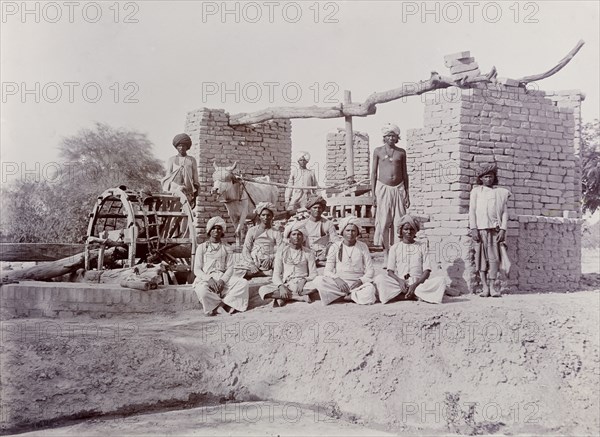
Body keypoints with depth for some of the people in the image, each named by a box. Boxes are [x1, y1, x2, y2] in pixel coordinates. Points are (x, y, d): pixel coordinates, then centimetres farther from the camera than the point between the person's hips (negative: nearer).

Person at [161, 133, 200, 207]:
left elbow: (195, 179, 14)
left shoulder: (192, 160, 16)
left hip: (188, 191, 1)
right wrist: (178, 187, -9)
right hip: (174, 189, -1)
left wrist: (194, 198, 8)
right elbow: (168, 177, 9)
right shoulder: (171, 160, 16)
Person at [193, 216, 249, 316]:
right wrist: (209, 279, -16)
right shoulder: (202, 247, 11)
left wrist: (222, 280, -15)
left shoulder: (226, 249, 18)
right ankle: (223, 308, -23)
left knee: (243, 283, -25)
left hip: (223, 278, 3)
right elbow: (197, 270, 3)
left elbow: (230, 268, 6)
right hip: (205, 278, -3)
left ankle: (220, 305, -29)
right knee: (202, 290, -39)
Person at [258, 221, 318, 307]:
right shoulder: (282, 252, 7)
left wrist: (304, 280, -17)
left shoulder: (307, 253, 8)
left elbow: (313, 274, 5)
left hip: (302, 285, 0)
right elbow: (276, 274, 2)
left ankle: (283, 298, -22)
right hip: (285, 285, 0)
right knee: (262, 290, -27)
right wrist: (281, 286, -18)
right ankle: (301, 297, -25)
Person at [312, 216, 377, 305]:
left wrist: (361, 280, -14)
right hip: (339, 283, 1)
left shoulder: (362, 247, 9)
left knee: (369, 290, -36)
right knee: (318, 281, -29)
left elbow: (370, 270, 6)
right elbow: (327, 271, 2)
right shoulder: (335, 247, 7)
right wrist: (336, 279, -19)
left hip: (357, 284, -1)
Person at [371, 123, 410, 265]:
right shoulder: (378, 151, 4)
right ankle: (386, 254, 5)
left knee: (398, 222, -1)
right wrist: (373, 194, -1)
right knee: (383, 221, -3)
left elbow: (404, 173, 13)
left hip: (398, 189, 2)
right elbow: (374, 172, 5)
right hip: (383, 188, -2)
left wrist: (407, 194, 9)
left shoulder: (401, 152, 9)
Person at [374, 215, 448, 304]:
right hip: (399, 283, 0)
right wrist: (400, 280, -18)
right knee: (379, 278, -28)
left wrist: (415, 284, -15)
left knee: (441, 280, -26)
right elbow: (390, 271, 4)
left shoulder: (422, 246, 13)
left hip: (419, 283, 0)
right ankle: (418, 295, -26)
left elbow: (427, 271, 3)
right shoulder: (395, 247, 13)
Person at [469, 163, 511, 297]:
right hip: (480, 228, 0)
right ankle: (485, 287, 1)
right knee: (482, 257, -2)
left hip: (495, 228, 0)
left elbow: (504, 212, 9)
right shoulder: (476, 191, 12)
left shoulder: (501, 192, 13)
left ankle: (492, 286, -3)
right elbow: (472, 210, 6)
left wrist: (503, 229, -3)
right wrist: (473, 228, -4)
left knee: (494, 257, -6)